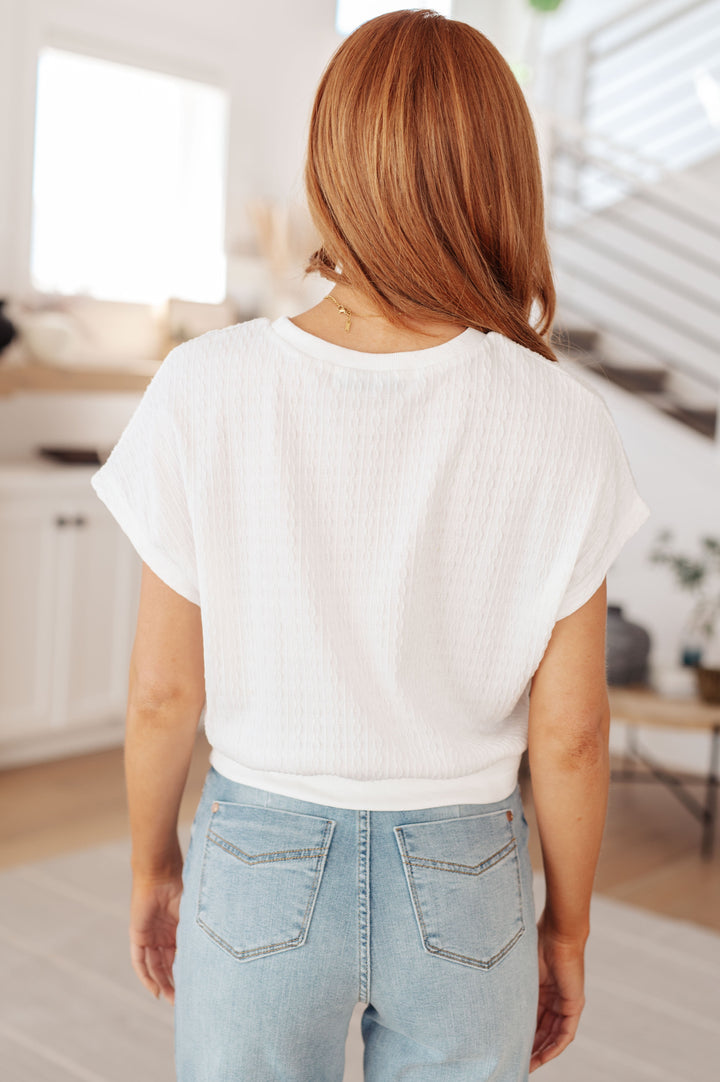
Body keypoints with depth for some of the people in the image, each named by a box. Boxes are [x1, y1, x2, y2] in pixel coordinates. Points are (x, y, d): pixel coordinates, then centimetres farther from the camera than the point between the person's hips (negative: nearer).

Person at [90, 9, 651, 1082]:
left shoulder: (204, 396, -18)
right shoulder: (564, 430, -17)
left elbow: (164, 689, -10)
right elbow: (569, 731, -10)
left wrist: (153, 869, 9)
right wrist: (567, 927, 7)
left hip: (261, 873, 0)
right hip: (459, 890, 1)